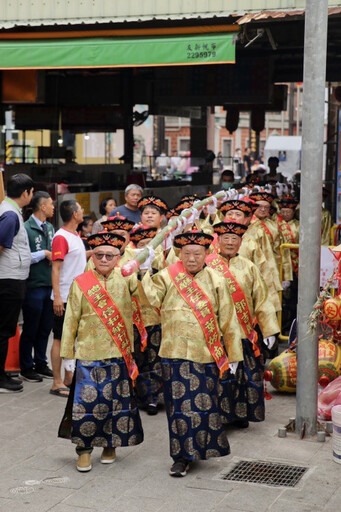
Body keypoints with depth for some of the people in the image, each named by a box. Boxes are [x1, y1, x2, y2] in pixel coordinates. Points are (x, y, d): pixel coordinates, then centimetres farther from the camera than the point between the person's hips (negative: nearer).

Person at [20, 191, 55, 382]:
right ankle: (26, 367, 17)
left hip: (50, 284, 7)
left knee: (45, 327, 14)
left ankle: (40, 363, 27)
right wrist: (44, 254, -14)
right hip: (34, 285, -7)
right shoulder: (27, 228, -15)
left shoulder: (50, 228, 11)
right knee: (30, 329, 4)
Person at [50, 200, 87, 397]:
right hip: (65, 297, -9)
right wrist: (57, 296, -24)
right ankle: (57, 383, 2)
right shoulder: (61, 237, -14)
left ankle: (69, 377, 23)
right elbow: (55, 268, -19)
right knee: (60, 338, -3)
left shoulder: (76, 236, 13)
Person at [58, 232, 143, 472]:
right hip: (88, 354, -1)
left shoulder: (125, 278, 2)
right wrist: (67, 354, 2)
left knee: (117, 400, 10)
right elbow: (71, 321, 3)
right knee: (87, 401, -2)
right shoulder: (81, 283, 0)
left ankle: (111, 444, 27)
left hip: (119, 354, 1)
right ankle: (84, 448, 14)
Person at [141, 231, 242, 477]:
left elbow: (228, 321, 6)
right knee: (179, 405, 3)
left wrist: (232, 355, 8)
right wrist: (146, 274, -20)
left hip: (206, 353, 0)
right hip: (175, 353, 0)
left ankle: (203, 448, 24)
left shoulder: (216, 281, 3)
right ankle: (181, 456, 15)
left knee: (204, 404, 6)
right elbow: (152, 299, -12)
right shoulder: (168, 277, 3)